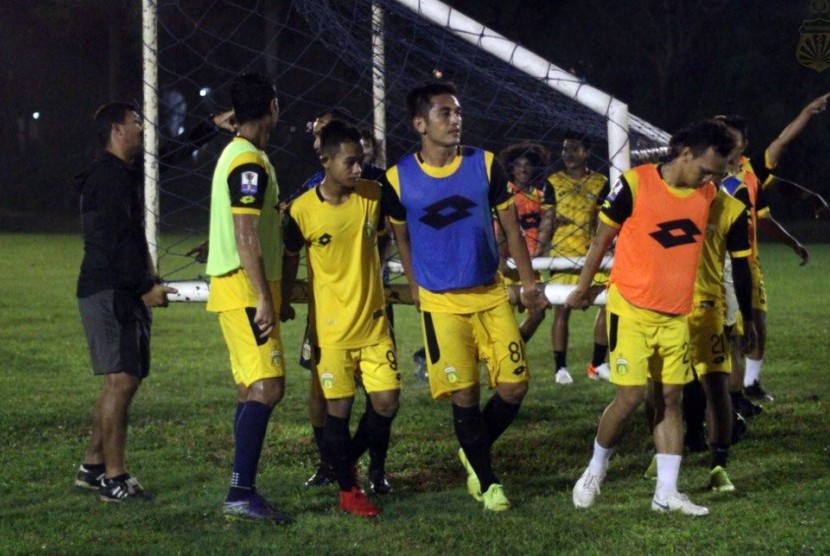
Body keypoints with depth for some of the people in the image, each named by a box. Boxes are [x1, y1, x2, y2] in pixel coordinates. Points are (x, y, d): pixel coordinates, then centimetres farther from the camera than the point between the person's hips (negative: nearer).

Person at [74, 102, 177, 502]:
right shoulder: (108, 176, -13)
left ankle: (93, 467, 19)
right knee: (123, 379, -12)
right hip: (109, 292, -10)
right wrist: (146, 287, -19)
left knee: (124, 379, 13)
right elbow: (114, 242, -20)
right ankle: (114, 479, -10)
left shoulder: (126, 175, 18)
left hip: (124, 292, 10)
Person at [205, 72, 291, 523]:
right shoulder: (250, 162, -15)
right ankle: (240, 492, -22)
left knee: (252, 391, 11)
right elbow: (246, 236, -20)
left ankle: (244, 492, 12)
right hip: (246, 290, -10)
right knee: (267, 387, -16)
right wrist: (264, 298, -21)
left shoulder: (235, 155, 17)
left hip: (241, 292, 10)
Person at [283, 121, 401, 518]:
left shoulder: (373, 195, -4)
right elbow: (289, 259, 2)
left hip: (374, 321, 3)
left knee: (386, 399, -1)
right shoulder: (302, 210, -12)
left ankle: (350, 458, 27)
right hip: (331, 327, -3)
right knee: (338, 406, 1)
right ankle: (348, 489, 16)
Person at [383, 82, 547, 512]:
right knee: (464, 395, -4)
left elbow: (511, 227, 7)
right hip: (441, 302, -2)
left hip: (492, 295, 2)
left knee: (514, 385, -1)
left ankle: (474, 452, 25)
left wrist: (528, 283, 7)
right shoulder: (399, 179, -6)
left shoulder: (485, 165, -2)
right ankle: (486, 482, 12)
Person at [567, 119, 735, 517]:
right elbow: (602, 238, -1)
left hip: (676, 315, 5)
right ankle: (595, 470, 16)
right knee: (630, 396, -8)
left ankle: (666, 492, 7)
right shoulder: (635, 184, -13)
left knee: (670, 399, 4)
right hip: (631, 309, -5)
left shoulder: (707, 194, 2)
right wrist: (583, 288, 8)